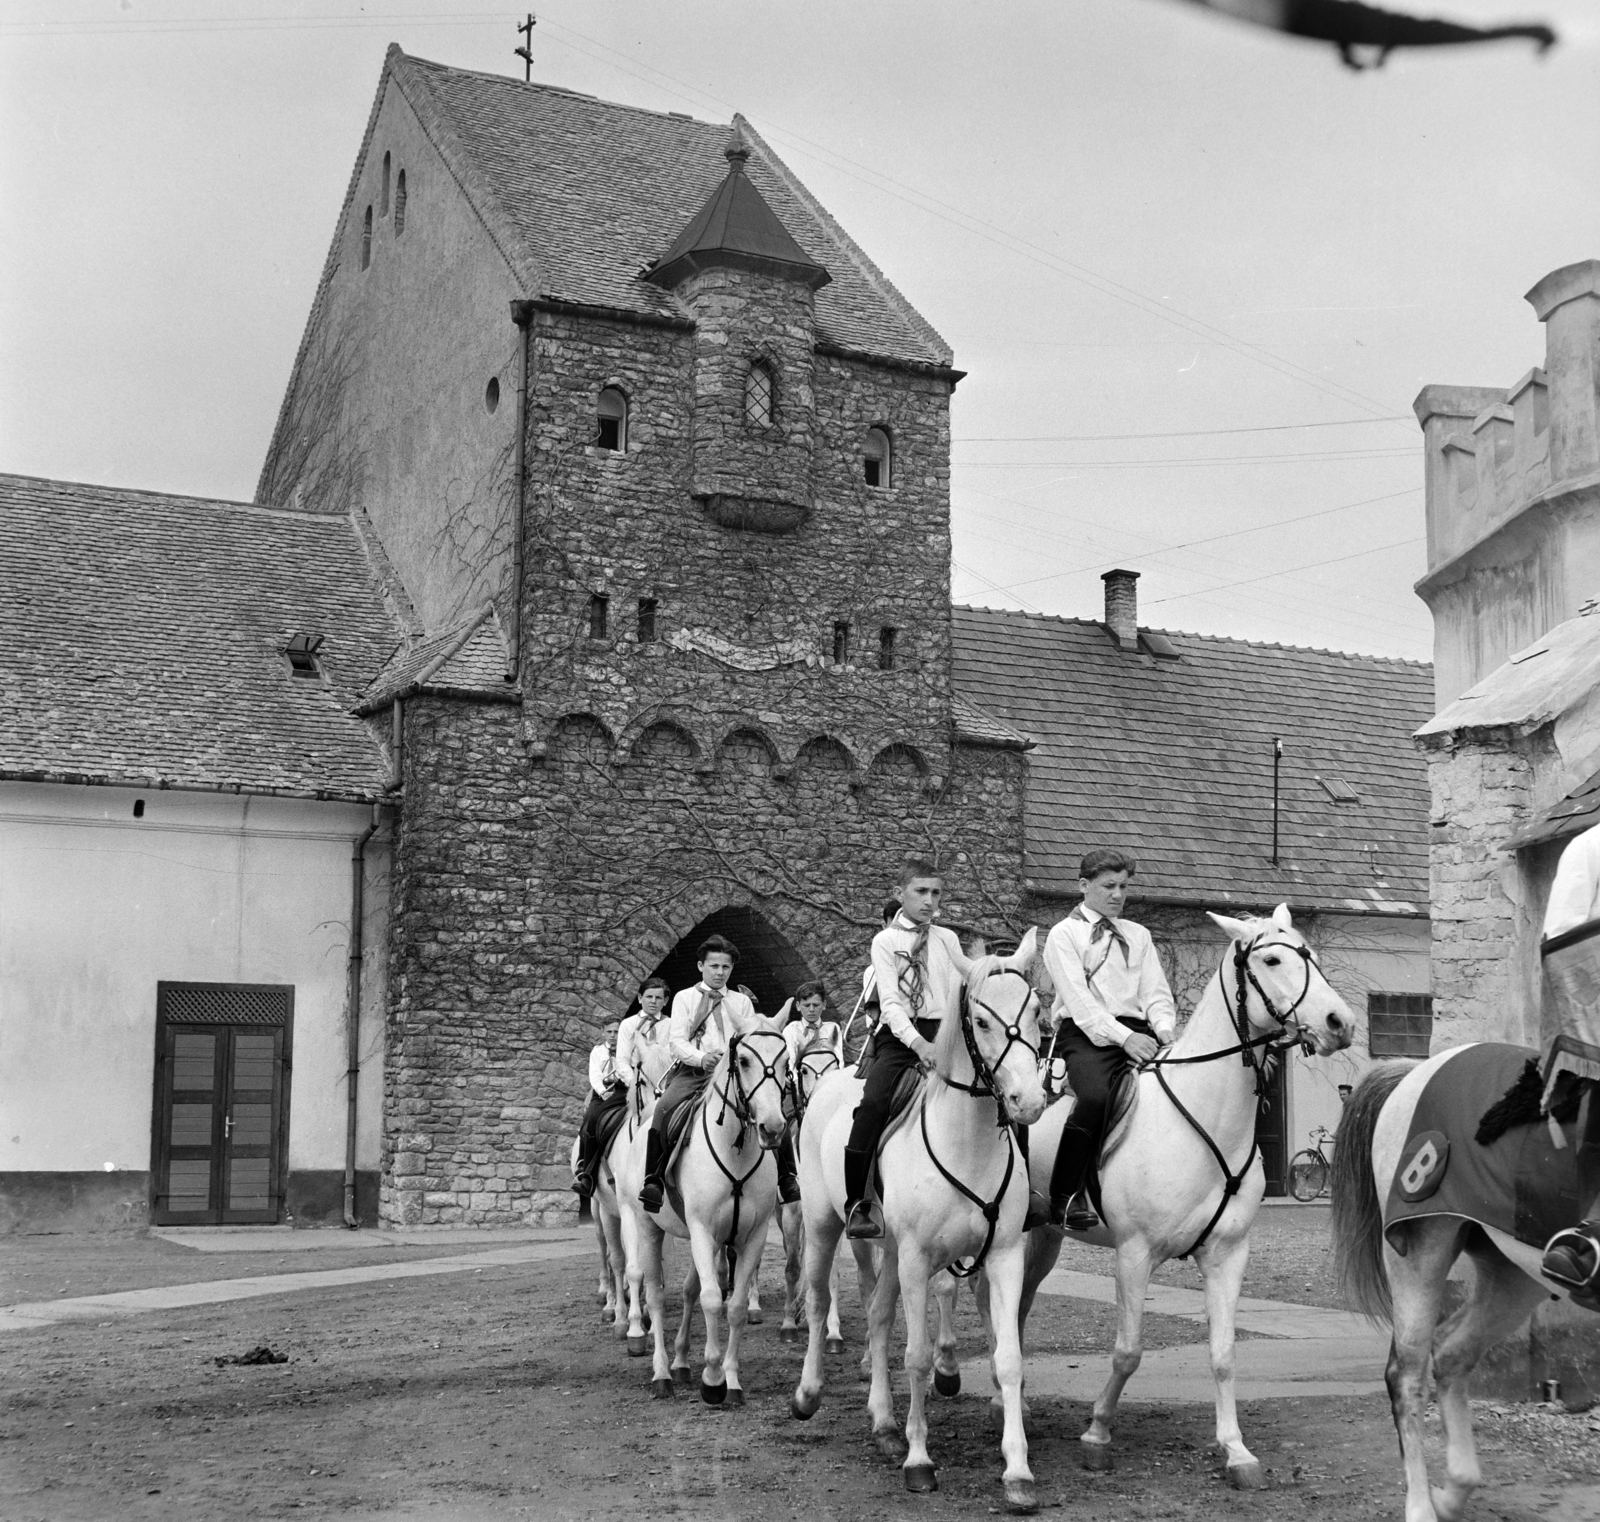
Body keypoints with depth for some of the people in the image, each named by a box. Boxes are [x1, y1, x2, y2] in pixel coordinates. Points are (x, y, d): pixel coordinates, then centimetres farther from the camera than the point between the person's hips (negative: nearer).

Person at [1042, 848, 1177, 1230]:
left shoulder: (1138, 935, 23)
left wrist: (1165, 1032, -8)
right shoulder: (1064, 934, 6)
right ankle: (1066, 1198, -21)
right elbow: (1079, 1000, -8)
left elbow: (1157, 994, 14)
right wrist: (1123, 1036, -20)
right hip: (1086, 1035, -5)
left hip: (1138, 1034, 5)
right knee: (1096, 1095, -34)